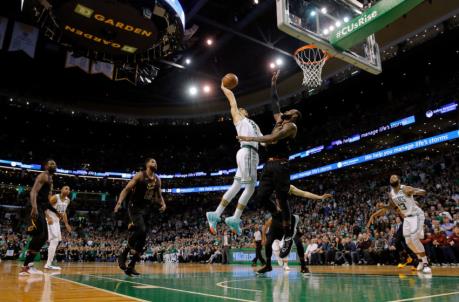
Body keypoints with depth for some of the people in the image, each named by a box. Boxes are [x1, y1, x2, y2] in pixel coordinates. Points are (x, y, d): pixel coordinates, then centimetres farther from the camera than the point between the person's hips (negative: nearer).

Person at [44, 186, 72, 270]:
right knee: (55, 240, -17)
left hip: (57, 221, 9)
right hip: (50, 220, -9)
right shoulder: (55, 197, -16)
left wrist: (66, 224, 15)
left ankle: (48, 264, 19)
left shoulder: (68, 200, 7)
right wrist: (48, 218, -30)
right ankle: (49, 264, -15)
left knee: (56, 241, 10)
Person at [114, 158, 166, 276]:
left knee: (142, 238, 5)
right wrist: (119, 202, -26)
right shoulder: (140, 175, -9)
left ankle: (131, 266, 17)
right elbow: (126, 189, -12)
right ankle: (123, 255, -8)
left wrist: (163, 204, -1)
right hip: (135, 208, -6)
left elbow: (159, 195, 19)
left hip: (147, 209, 7)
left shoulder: (157, 180, 8)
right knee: (141, 230, -27)